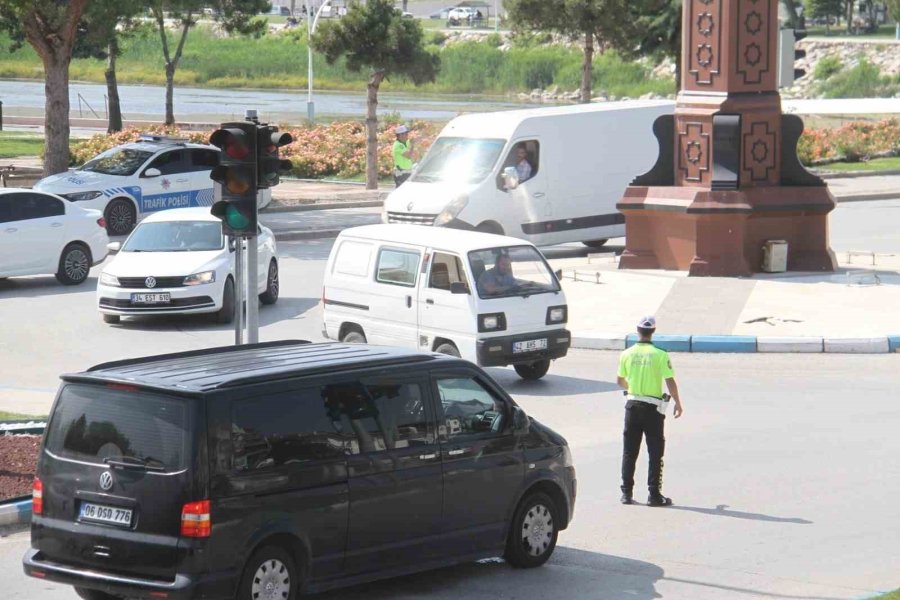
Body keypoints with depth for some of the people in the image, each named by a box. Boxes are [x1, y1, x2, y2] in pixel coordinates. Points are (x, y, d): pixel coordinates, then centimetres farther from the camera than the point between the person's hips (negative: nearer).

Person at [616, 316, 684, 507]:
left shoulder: (627, 354, -1)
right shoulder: (660, 355, -12)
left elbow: (620, 380, 10)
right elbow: (670, 381, -12)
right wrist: (678, 403, -1)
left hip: (633, 406, 3)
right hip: (653, 408, -3)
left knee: (629, 452, 11)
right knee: (655, 453, 3)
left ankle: (626, 492, 11)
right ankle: (654, 494, 1)